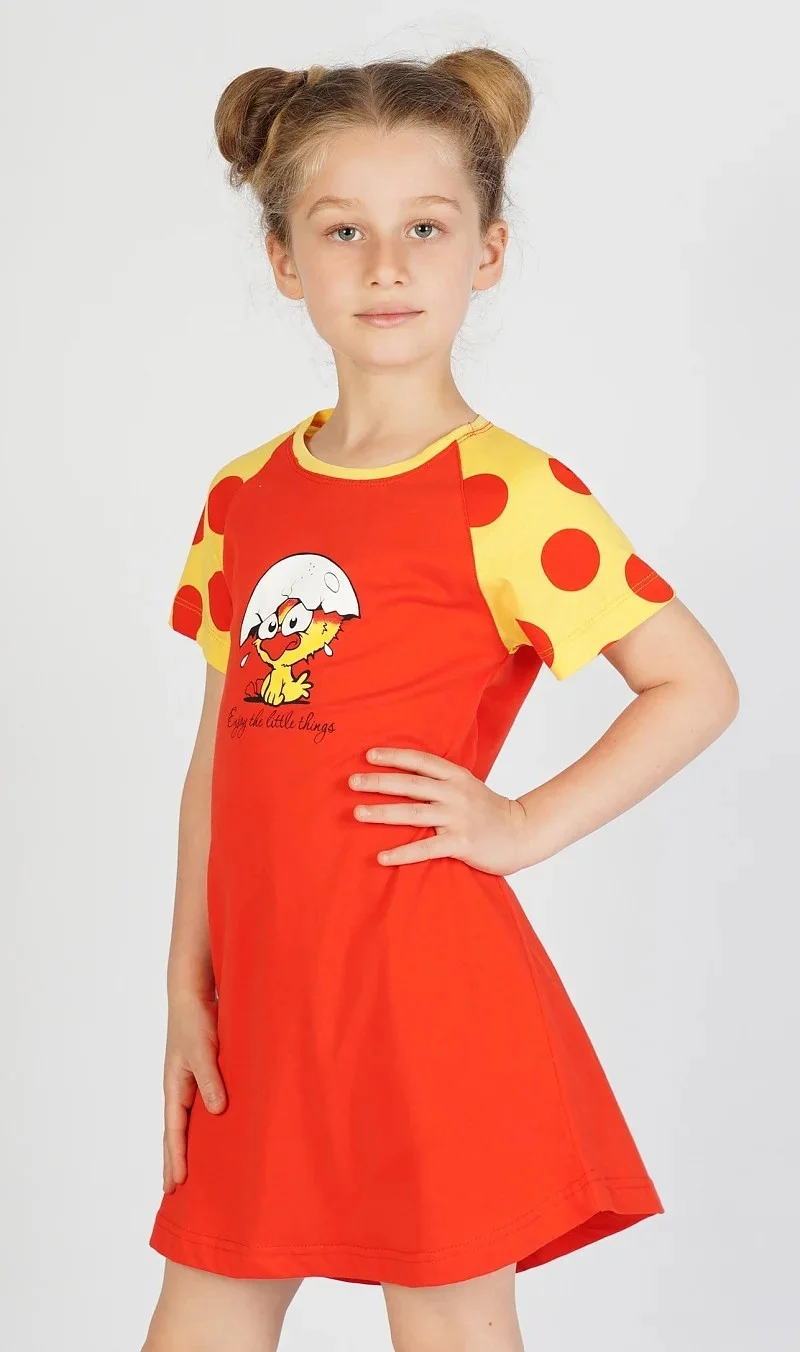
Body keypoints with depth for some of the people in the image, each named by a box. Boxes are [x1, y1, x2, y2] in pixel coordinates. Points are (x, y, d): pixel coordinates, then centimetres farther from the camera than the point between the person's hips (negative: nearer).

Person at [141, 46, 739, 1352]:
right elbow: (219, 756, 11)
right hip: (266, 989, 6)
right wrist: (189, 984, 9)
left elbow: (699, 686, -8)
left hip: (418, 981, -6)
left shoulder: (506, 497, -10)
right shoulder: (245, 498, 7)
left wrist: (523, 826, -12)